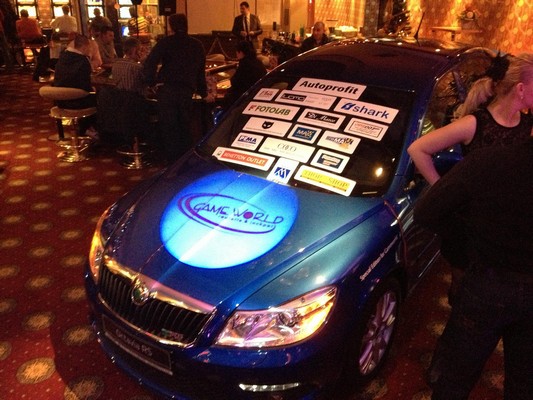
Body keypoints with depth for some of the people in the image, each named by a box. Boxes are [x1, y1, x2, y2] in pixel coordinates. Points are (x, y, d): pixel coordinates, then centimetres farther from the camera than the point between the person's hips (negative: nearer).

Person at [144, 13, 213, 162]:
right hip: (187, 92, 4)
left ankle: (173, 161, 6)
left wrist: (151, 82, 0)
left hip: (167, 90, -3)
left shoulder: (166, 42, 1)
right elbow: (201, 72, 19)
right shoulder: (197, 45, 14)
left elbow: (150, 63, -11)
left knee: (169, 129, 4)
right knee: (185, 128, 16)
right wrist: (204, 94, 24)